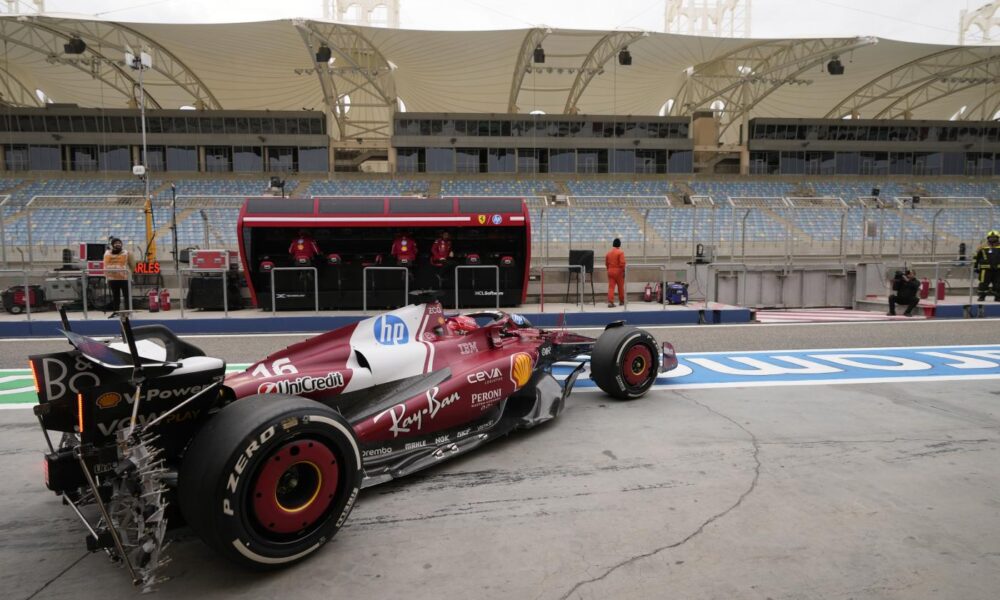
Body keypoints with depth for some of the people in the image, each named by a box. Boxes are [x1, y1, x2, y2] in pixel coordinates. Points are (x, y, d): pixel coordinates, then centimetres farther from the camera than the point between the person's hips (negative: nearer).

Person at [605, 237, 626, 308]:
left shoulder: (608, 253, 7)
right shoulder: (620, 252, -9)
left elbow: (606, 263, 11)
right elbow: (622, 263, -15)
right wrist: (624, 271, -6)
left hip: (610, 271, 3)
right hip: (618, 271, -3)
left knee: (611, 287, 0)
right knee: (621, 287, 12)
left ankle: (610, 302, -12)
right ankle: (622, 301, 24)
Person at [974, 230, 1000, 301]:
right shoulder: (983, 247, 2)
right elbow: (977, 258, 6)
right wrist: (976, 267, 4)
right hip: (986, 269, -2)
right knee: (983, 283, -5)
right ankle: (982, 296, 1)